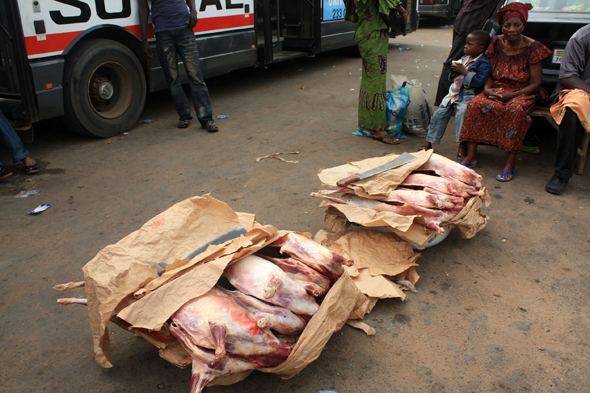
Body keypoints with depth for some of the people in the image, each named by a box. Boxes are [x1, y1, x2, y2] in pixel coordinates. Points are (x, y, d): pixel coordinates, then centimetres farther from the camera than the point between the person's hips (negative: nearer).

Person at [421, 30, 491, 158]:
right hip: (454, 91, 8)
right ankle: (429, 141, 13)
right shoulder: (465, 58, 13)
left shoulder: (483, 63, -10)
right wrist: (454, 71, 1)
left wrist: (464, 71, -19)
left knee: (462, 112, -32)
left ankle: (463, 145, -25)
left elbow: (480, 80, -22)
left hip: (469, 95, -8)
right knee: (440, 113, 3)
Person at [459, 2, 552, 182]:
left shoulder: (532, 47, -7)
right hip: (497, 90, 4)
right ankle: (471, 156, -24)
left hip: (523, 93, -3)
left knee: (516, 110, -37)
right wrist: (487, 89, -10)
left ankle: (511, 162, -31)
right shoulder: (497, 43, 4)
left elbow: (535, 83, -8)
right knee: (476, 104, -27)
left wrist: (512, 95, -22)